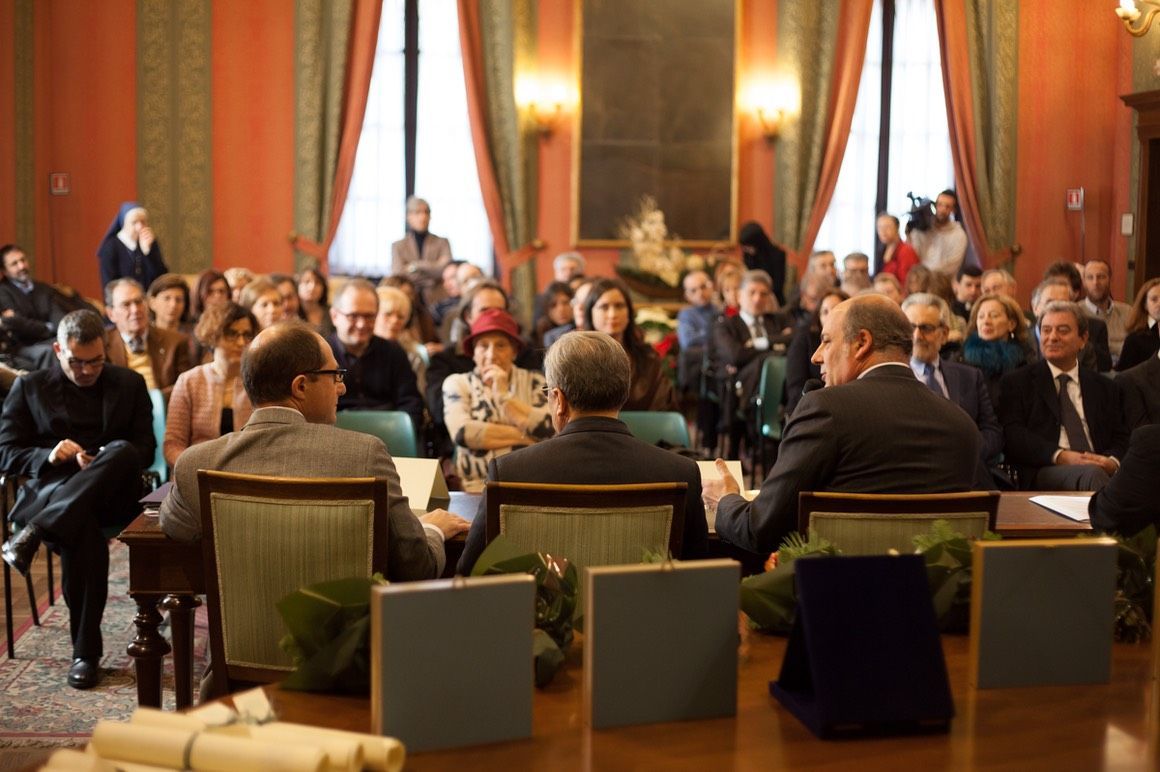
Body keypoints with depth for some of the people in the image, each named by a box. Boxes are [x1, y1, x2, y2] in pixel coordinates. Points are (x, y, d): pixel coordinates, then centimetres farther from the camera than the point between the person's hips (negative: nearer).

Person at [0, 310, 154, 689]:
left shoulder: (130, 384, 16)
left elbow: (146, 449, 10)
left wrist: (105, 461, -12)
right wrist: (49, 455, -11)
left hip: (113, 495, 1)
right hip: (49, 490, -1)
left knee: (122, 451, -35)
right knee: (84, 534, -38)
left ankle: (34, 534, -38)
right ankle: (85, 652, -27)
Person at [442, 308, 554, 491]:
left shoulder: (534, 382, 11)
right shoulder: (457, 383, 10)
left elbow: (550, 430, -6)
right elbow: (462, 432, -8)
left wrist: (503, 395, -5)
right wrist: (525, 436, -5)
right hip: (476, 487, 0)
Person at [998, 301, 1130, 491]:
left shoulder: (1106, 388, 24)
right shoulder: (1017, 382, 13)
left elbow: (1121, 439, 16)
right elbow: (1012, 436, 0)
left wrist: (1112, 462, -9)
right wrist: (1060, 456, -15)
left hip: (1099, 468, 3)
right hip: (1043, 473, -3)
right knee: (1092, 474, -36)